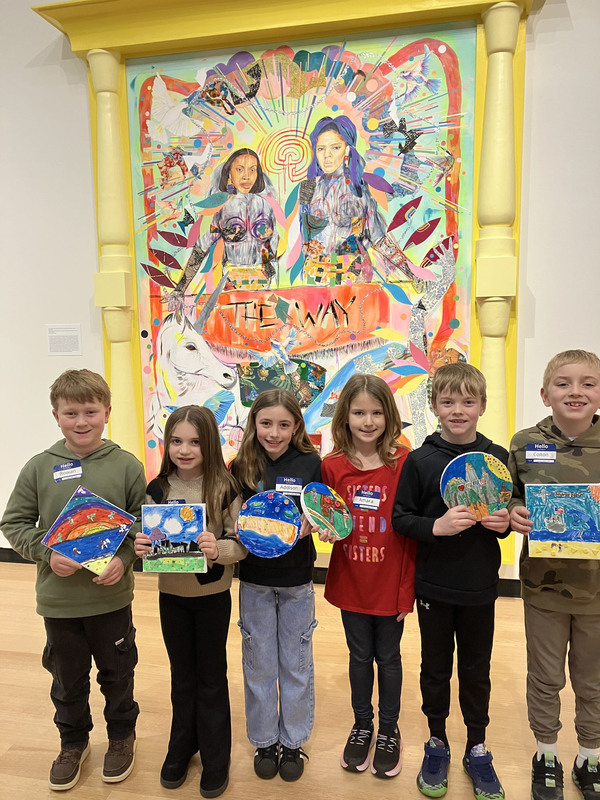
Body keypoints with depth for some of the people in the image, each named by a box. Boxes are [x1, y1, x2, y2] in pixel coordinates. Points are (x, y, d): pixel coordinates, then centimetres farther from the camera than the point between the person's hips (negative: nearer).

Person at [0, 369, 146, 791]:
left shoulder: (126, 465, -10)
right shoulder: (39, 467, -6)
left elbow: (145, 521, -5)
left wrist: (124, 558, -19)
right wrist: (46, 553, -14)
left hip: (111, 595, -1)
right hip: (58, 598, 2)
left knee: (117, 672, 18)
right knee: (67, 677, 21)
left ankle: (122, 736, 44)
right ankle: (73, 741, 46)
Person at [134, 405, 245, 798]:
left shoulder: (225, 488, -15)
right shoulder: (158, 489, -5)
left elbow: (242, 544, -15)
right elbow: (147, 539, 1)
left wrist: (218, 549, -34)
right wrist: (140, 546, -21)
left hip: (213, 596, -3)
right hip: (172, 595, 3)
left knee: (211, 677, 14)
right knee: (182, 677, 20)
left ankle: (216, 758, 34)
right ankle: (181, 748, 41)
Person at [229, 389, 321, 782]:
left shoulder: (310, 464, -8)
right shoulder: (241, 467, -5)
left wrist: (298, 528, -27)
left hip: (296, 579, -1)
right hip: (254, 579, 1)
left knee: (296, 663, 14)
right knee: (259, 664, 15)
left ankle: (293, 741, 35)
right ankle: (264, 741, 36)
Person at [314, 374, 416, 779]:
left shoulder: (404, 463, -13)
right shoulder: (332, 466, -7)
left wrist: (408, 585, -11)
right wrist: (326, 528, -17)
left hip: (391, 584, -2)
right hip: (350, 583, 2)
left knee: (388, 658, 17)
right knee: (360, 657, 20)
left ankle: (389, 730, 40)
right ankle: (362, 725, 43)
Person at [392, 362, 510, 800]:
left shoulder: (498, 457, -2)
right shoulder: (420, 460, -9)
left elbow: (512, 513, 8)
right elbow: (400, 518, -8)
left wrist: (505, 523, -13)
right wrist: (437, 526, -23)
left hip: (480, 587, 2)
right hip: (434, 586, -1)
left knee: (476, 671, 17)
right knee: (436, 668, 16)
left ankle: (477, 749, 38)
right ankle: (437, 744, 37)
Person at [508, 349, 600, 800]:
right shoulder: (525, 444, -7)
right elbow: (509, 497, 3)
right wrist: (514, 513, -18)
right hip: (544, 584, 0)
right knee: (545, 678, 17)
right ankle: (547, 754, 40)